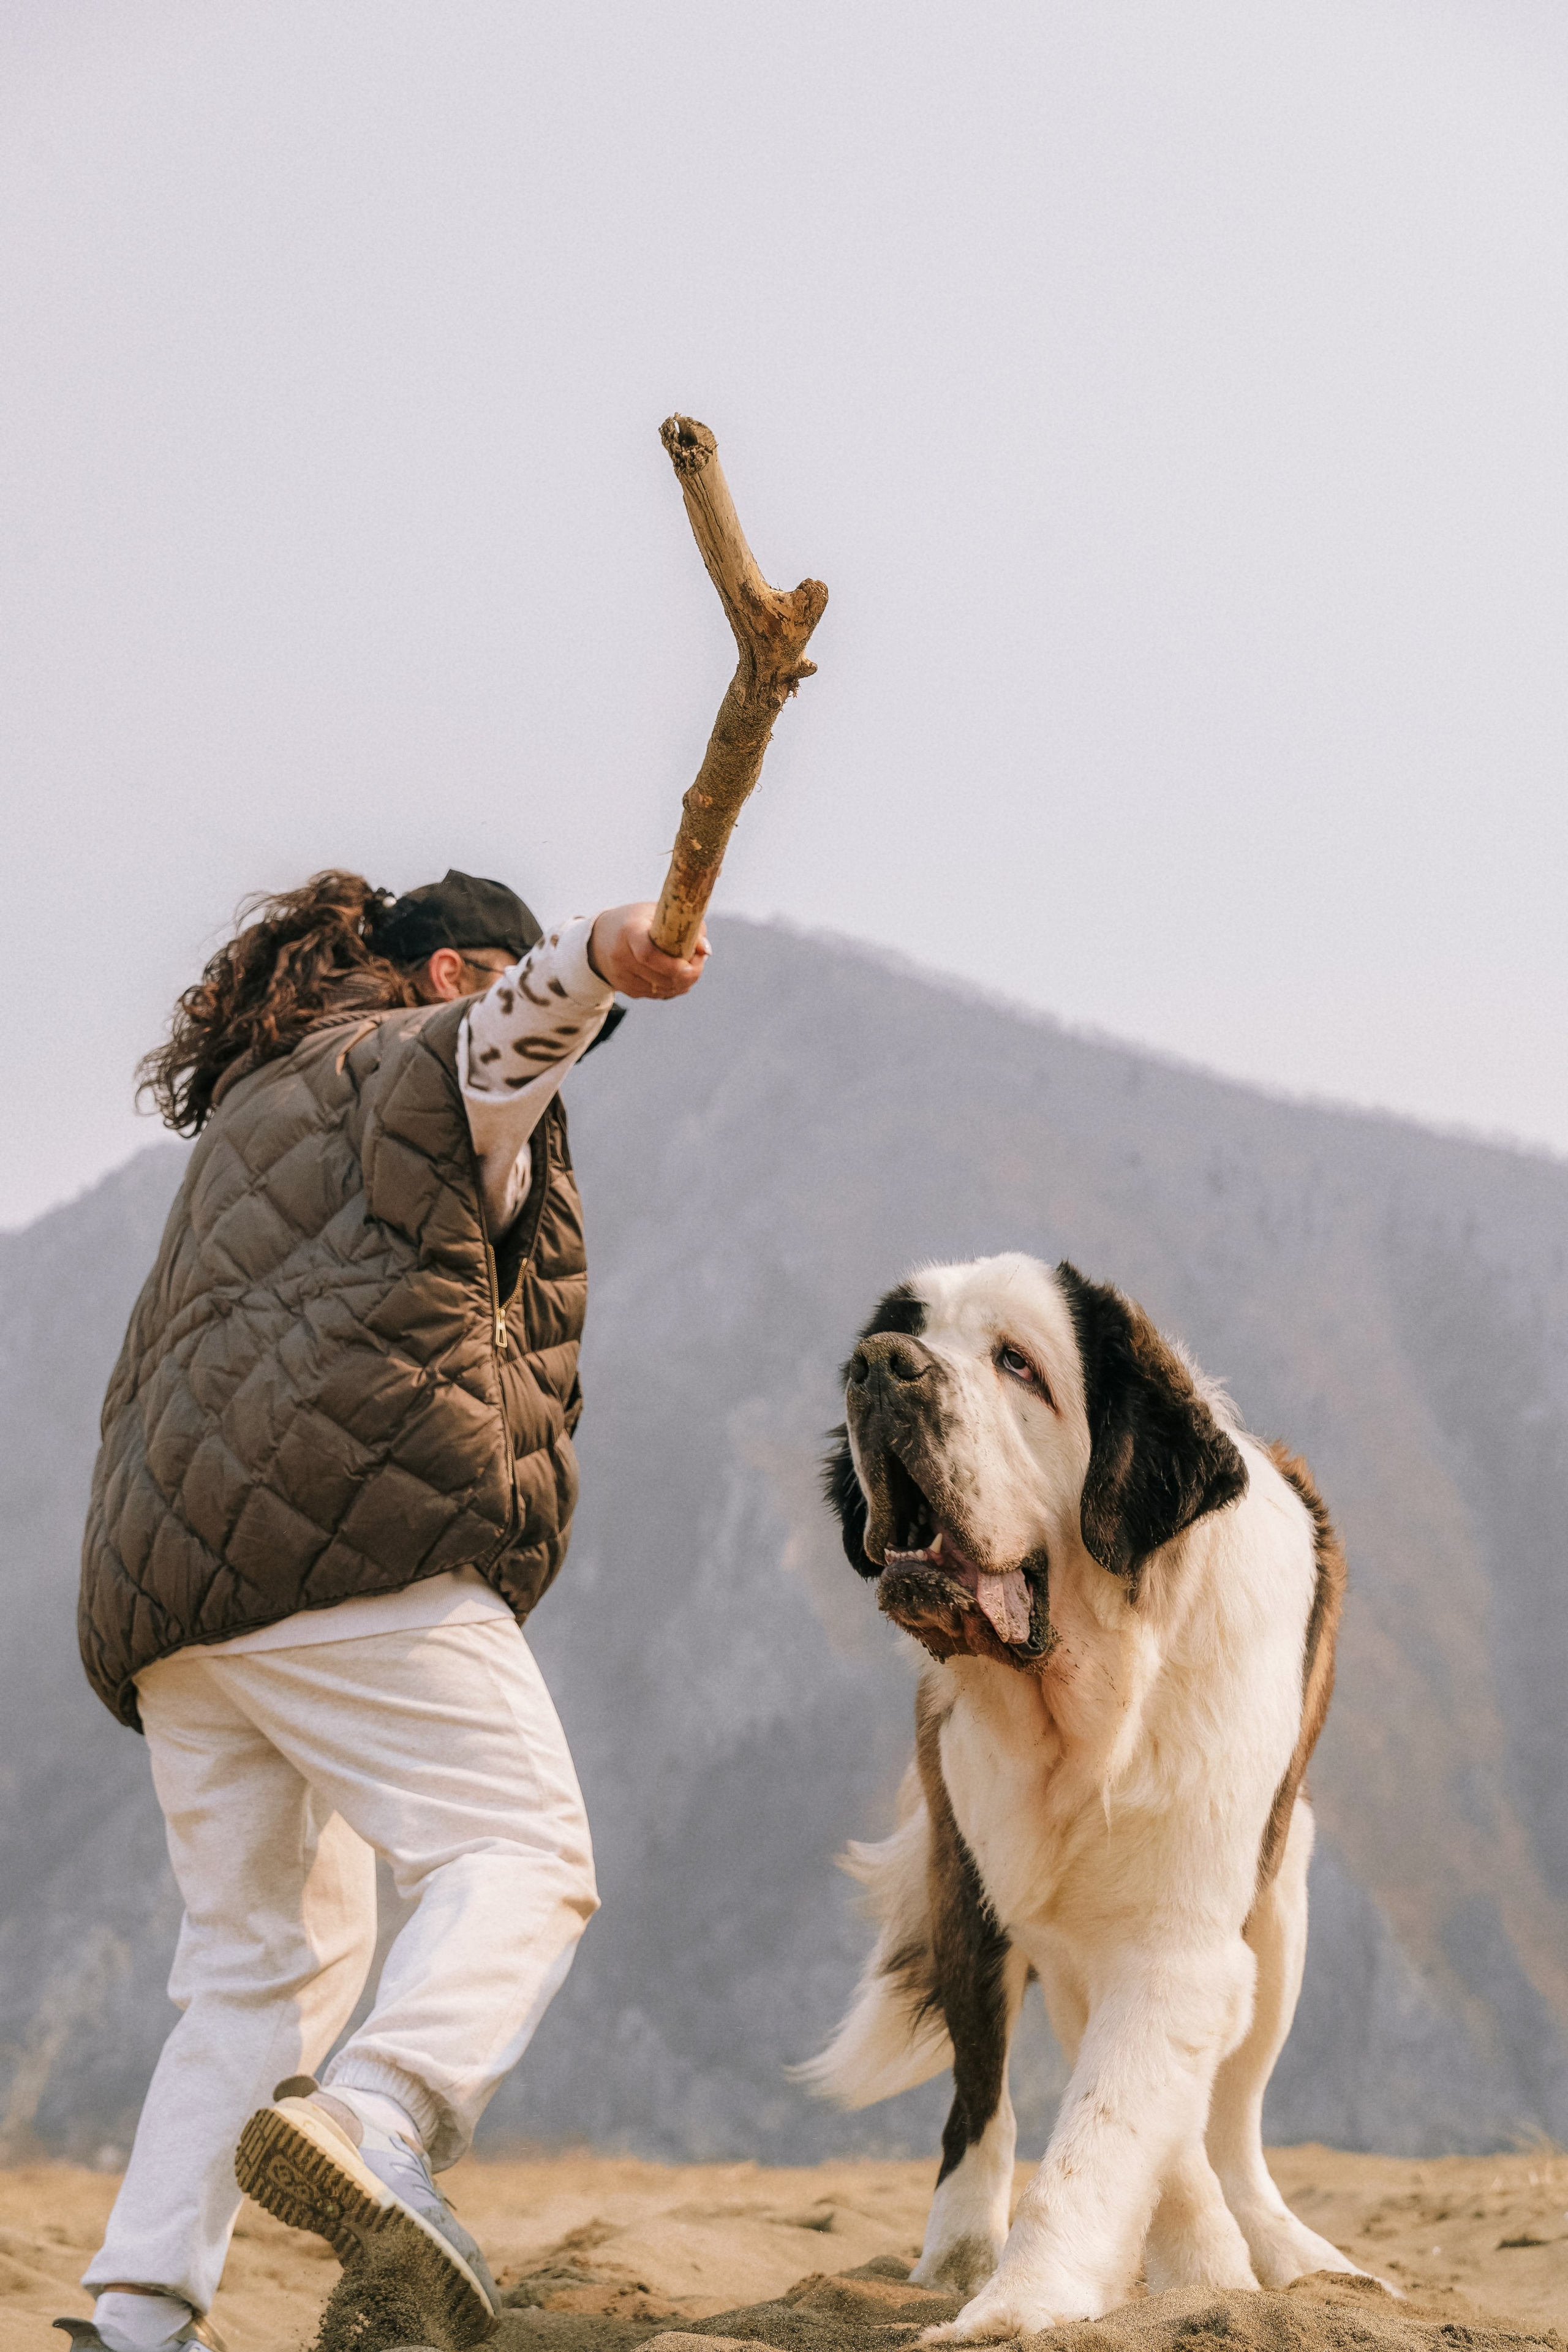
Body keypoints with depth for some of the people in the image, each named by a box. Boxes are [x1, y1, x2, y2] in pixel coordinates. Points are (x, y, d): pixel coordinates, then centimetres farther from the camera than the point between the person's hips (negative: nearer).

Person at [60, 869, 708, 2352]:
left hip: (160, 1585, 8)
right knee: (517, 1856, -15)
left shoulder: (242, 1116, 35)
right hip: (343, 1534, -8)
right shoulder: (407, 1061, 9)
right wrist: (598, 963, -37)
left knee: (266, 1950, 11)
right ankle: (380, 2123, -41)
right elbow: (495, 1040, -17)